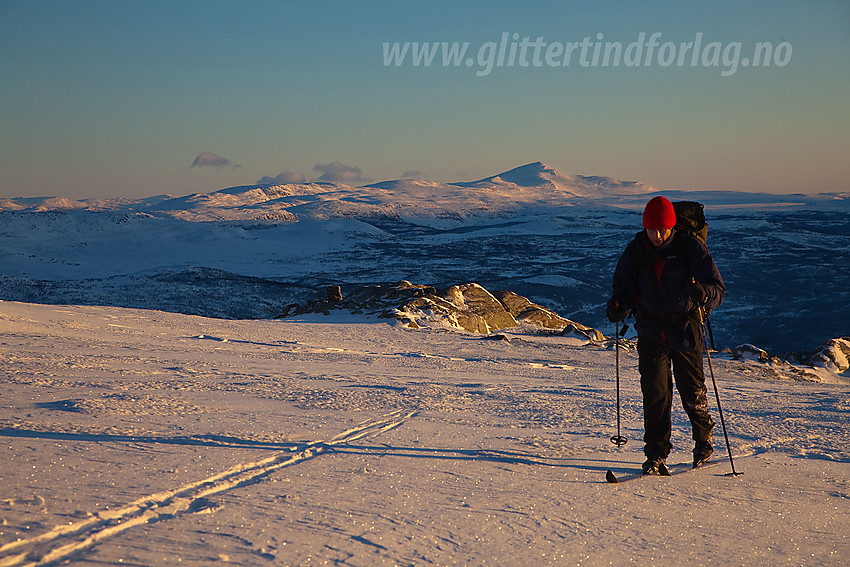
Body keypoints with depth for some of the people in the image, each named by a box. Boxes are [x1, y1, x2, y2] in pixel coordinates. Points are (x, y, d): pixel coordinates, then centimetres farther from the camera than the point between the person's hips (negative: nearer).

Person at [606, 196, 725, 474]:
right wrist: (618, 305, -12)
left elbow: (718, 288, -10)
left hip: (685, 328, -2)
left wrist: (703, 293, -33)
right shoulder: (635, 251, -1)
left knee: (692, 393, 6)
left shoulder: (691, 247, -10)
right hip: (651, 329, 2)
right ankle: (656, 453, 3)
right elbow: (624, 286, 10)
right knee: (655, 392, -7)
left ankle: (704, 437, 34)